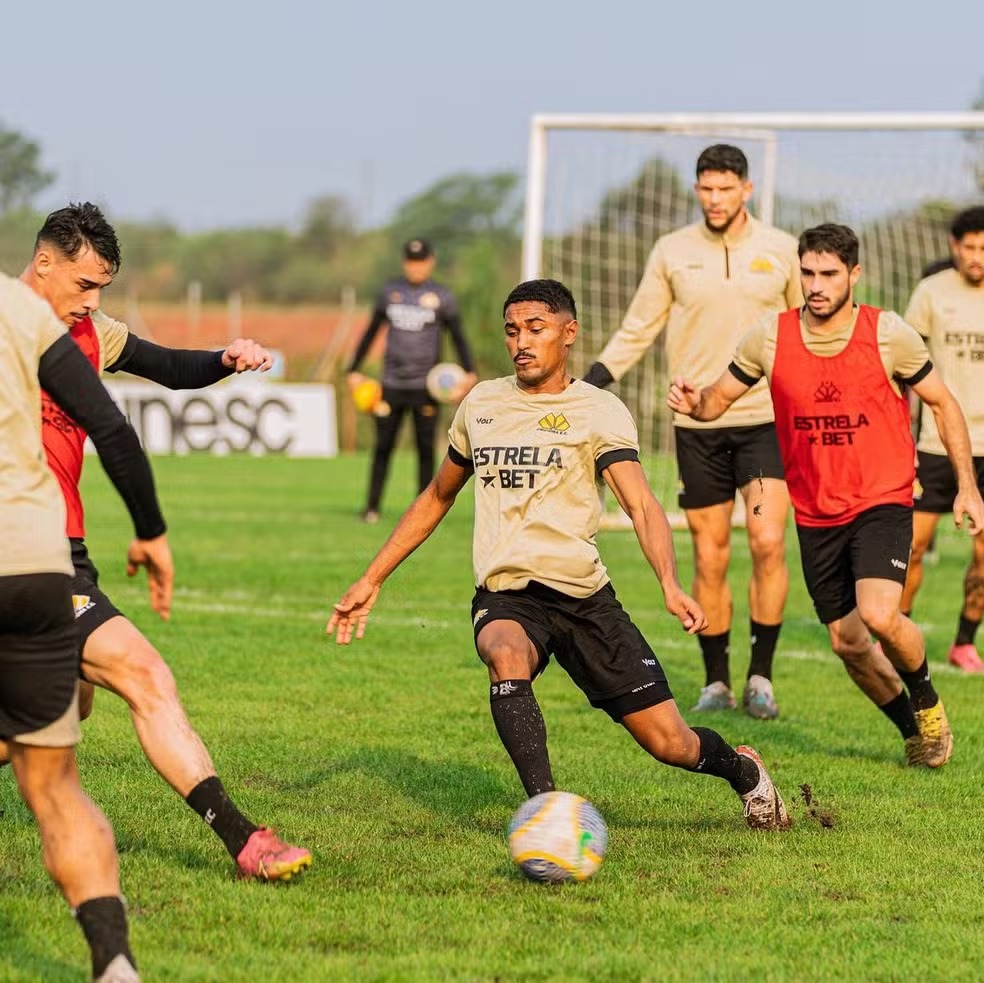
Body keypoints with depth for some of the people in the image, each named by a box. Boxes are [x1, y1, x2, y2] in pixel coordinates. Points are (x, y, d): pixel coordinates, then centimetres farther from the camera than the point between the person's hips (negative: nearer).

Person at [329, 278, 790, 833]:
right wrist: (372, 580, 23)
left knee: (670, 743, -2)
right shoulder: (481, 405, 12)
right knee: (507, 655, -37)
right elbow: (437, 498, 26)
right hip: (505, 597, 2)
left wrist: (671, 586, -32)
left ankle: (743, 770, 32)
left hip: (584, 594, -2)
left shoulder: (599, 411, -2)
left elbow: (641, 505, -15)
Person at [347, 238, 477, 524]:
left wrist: (469, 373, -15)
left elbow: (458, 337, -1)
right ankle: (372, 507, 6)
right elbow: (371, 332, 16)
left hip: (425, 387, -2)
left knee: (425, 449, -1)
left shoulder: (442, 297, 2)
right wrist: (354, 370, 13)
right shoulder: (389, 292, 10)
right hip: (392, 383, 2)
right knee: (383, 446, 1)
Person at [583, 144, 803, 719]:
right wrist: (590, 385, -1)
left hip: (767, 419, -1)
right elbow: (637, 331, 9)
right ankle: (716, 683, 13)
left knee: (768, 543, -14)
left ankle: (761, 676, -3)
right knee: (710, 558, 2)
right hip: (698, 425, 1)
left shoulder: (781, 250, 3)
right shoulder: (673, 252, 4)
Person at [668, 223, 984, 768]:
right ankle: (914, 730, 34)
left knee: (878, 615, -25)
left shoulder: (889, 334, -9)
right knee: (848, 643, 8)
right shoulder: (770, 337, -5)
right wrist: (694, 402, -17)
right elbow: (720, 396, 7)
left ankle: (926, 699, 6)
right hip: (815, 513, 4)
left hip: (882, 501, -3)